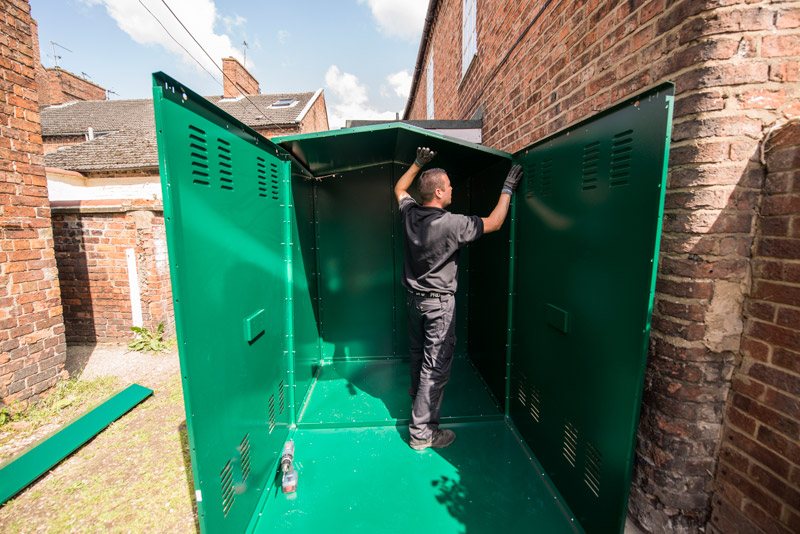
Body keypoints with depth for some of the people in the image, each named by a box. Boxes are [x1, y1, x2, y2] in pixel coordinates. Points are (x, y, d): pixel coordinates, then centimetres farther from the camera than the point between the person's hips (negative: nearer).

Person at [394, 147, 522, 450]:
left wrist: (417, 164, 15)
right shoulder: (452, 224, -23)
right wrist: (507, 189, 0)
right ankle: (422, 433, 14)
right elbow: (494, 223, -10)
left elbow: (399, 189, 17)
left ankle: (417, 395, 52)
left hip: (414, 298, 7)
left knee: (418, 354, 26)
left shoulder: (410, 213, -6)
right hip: (439, 302, -7)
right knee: (436, 366, 3)